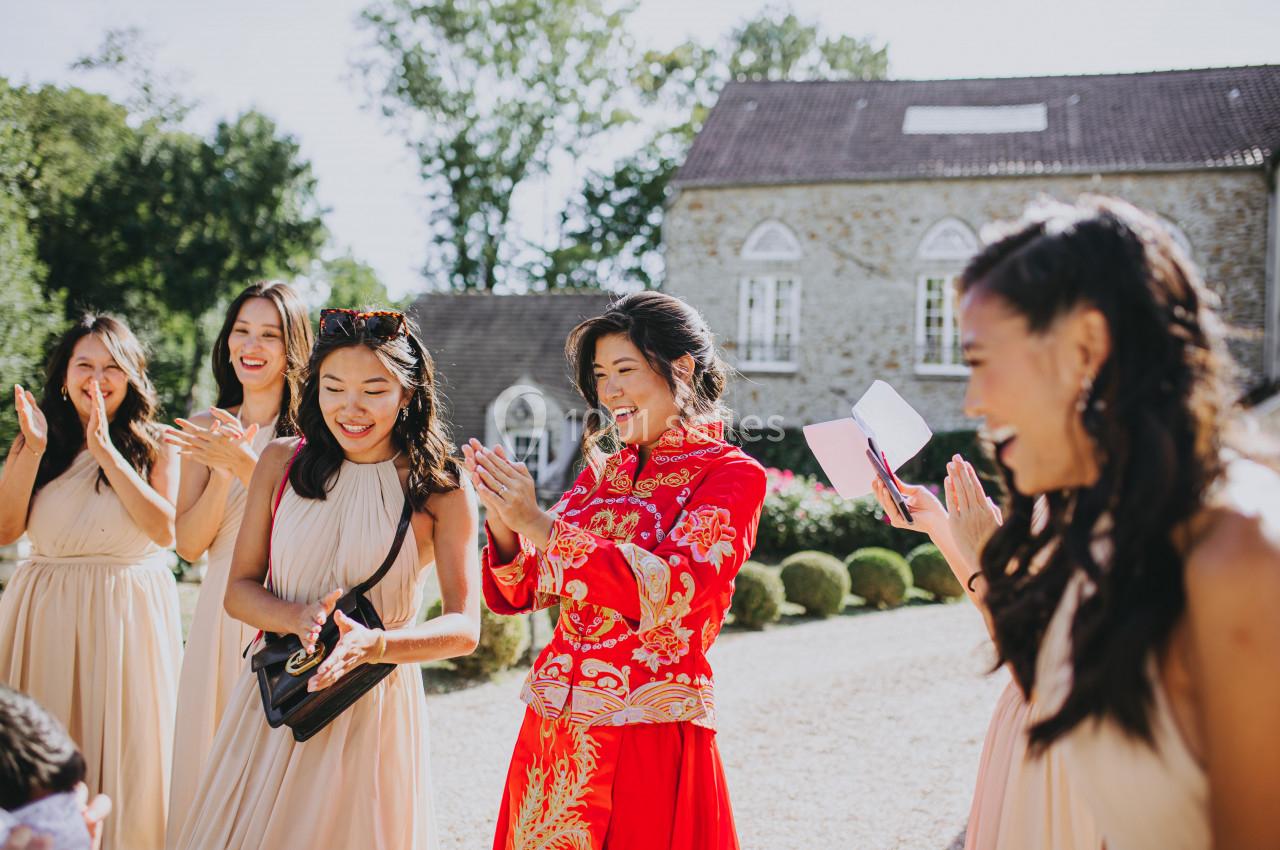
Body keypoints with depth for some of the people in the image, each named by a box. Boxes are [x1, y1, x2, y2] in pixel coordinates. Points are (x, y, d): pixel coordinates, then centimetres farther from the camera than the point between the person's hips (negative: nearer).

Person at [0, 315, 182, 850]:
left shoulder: (154, 448, 3)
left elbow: (165, 529, -13)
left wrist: (105, 449, -14)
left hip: (129, 615, -2)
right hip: (47, 612, 2)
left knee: (124, 755, 1)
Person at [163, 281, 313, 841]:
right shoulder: (207, 429, 8)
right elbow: (188, 544, 3)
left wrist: (248, 465, -20)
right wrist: (222, 472, -11)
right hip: (221, 612, 4)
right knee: (210, 761, 8)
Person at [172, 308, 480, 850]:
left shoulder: (441, 490, -7)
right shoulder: (282, 462, 2)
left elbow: (464, 628, -10)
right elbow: (238, 590, 4)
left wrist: (373, 643, -27)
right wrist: (299, 618, -17)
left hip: (374, 708, -2)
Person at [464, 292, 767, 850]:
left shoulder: (731, 476, -6)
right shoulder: (601, 474, 11)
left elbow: (671, 590, -20)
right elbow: (524, 592, 9)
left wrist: (539, 525, -22)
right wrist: (503, 520, -11)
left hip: (649, 739, -5)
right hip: (552, 731, 6)